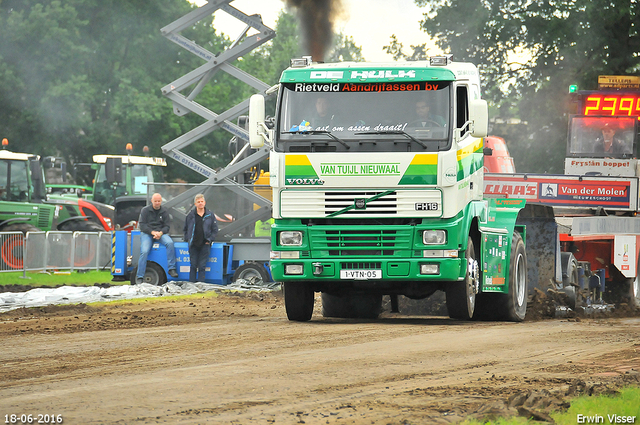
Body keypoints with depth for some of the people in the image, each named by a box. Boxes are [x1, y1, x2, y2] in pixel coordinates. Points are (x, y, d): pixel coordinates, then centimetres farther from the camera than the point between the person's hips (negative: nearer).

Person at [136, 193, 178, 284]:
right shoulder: (145, 210, 3)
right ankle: (139, 277, -20)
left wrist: (160, 233, -15)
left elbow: (167, 226, 7)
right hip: (146, 233, -2)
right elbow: (142, 225, -3)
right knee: (144, 252, -25)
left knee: (170, 243, -29)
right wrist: (152, 232, -17)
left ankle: (171, 269, -26)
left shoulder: (164, 212, 10)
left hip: (161, 233, 2)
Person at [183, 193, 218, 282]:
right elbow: (185, 229, 14)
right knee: (193, 266, 3)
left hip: (205, 245, -1)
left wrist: (209, 240, -2)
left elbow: (215, 229, 7)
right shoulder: (190, 215, 6)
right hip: (193, 245, 1)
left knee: (202, 266, -1)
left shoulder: (210, 215, 4)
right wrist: (187, 239, 4)